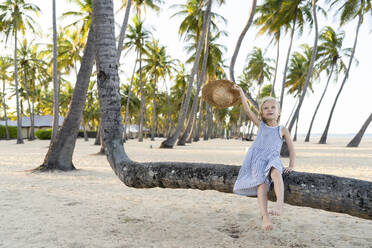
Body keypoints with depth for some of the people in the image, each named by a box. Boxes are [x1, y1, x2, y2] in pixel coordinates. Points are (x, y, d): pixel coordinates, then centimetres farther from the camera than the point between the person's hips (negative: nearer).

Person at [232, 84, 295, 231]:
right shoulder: (261, 125, 17)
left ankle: (280, 203, -52)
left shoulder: (283, 130, 15)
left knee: (276, 173, -37)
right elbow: (248, 110, 11)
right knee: (262, 184, -25)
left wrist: (291, 166, 1)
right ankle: (265, 217, -38)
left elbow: (291, 149, 14)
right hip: (257, 160, 0)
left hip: (273, 159, 0)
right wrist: (241, 92, 9)